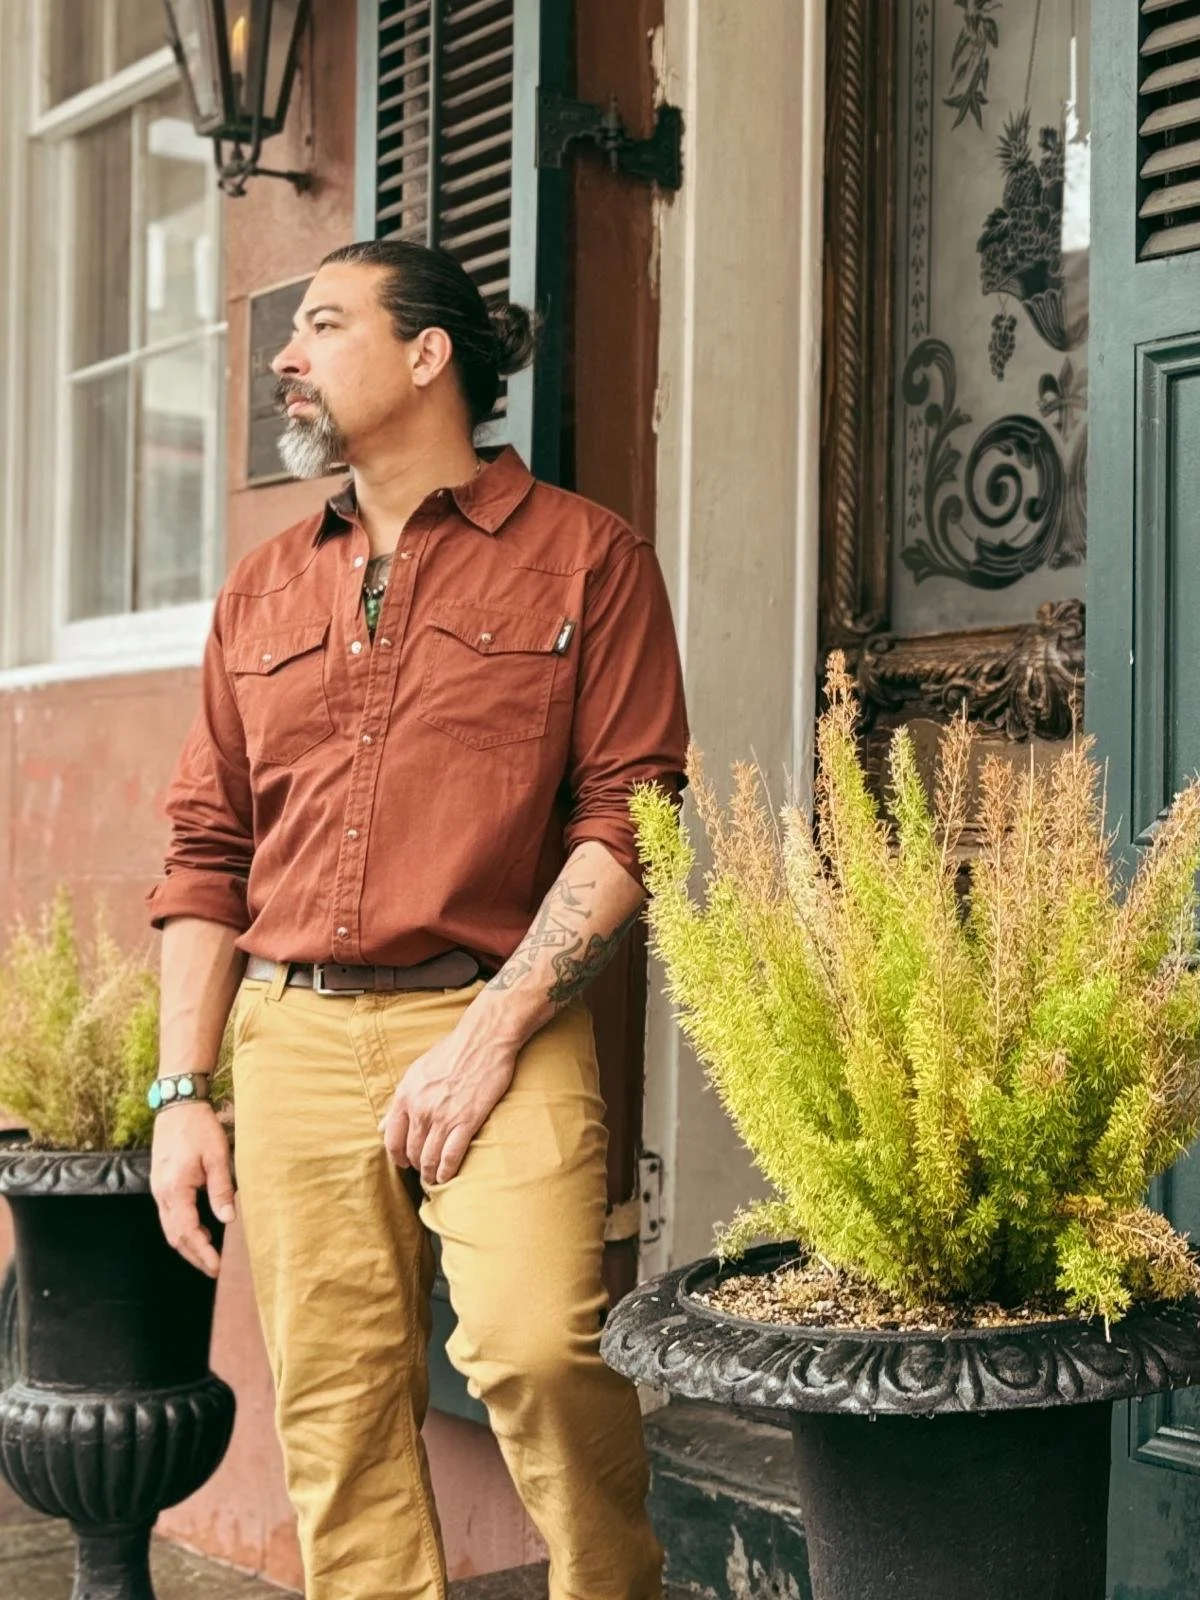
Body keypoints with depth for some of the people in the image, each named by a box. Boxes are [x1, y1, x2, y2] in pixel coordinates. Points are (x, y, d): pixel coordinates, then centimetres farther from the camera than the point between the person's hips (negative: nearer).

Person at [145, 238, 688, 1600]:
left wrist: (493, 1032, -13)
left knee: (534, 1346, -23)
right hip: (291, 1035, 5)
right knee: (333, 1425, 4)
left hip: (496, 1031, -4)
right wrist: (181, 1093, 8)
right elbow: (206, 853, 16)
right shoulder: (263, 592, 17)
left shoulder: (584, 557, 3)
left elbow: (626, 820, -4)